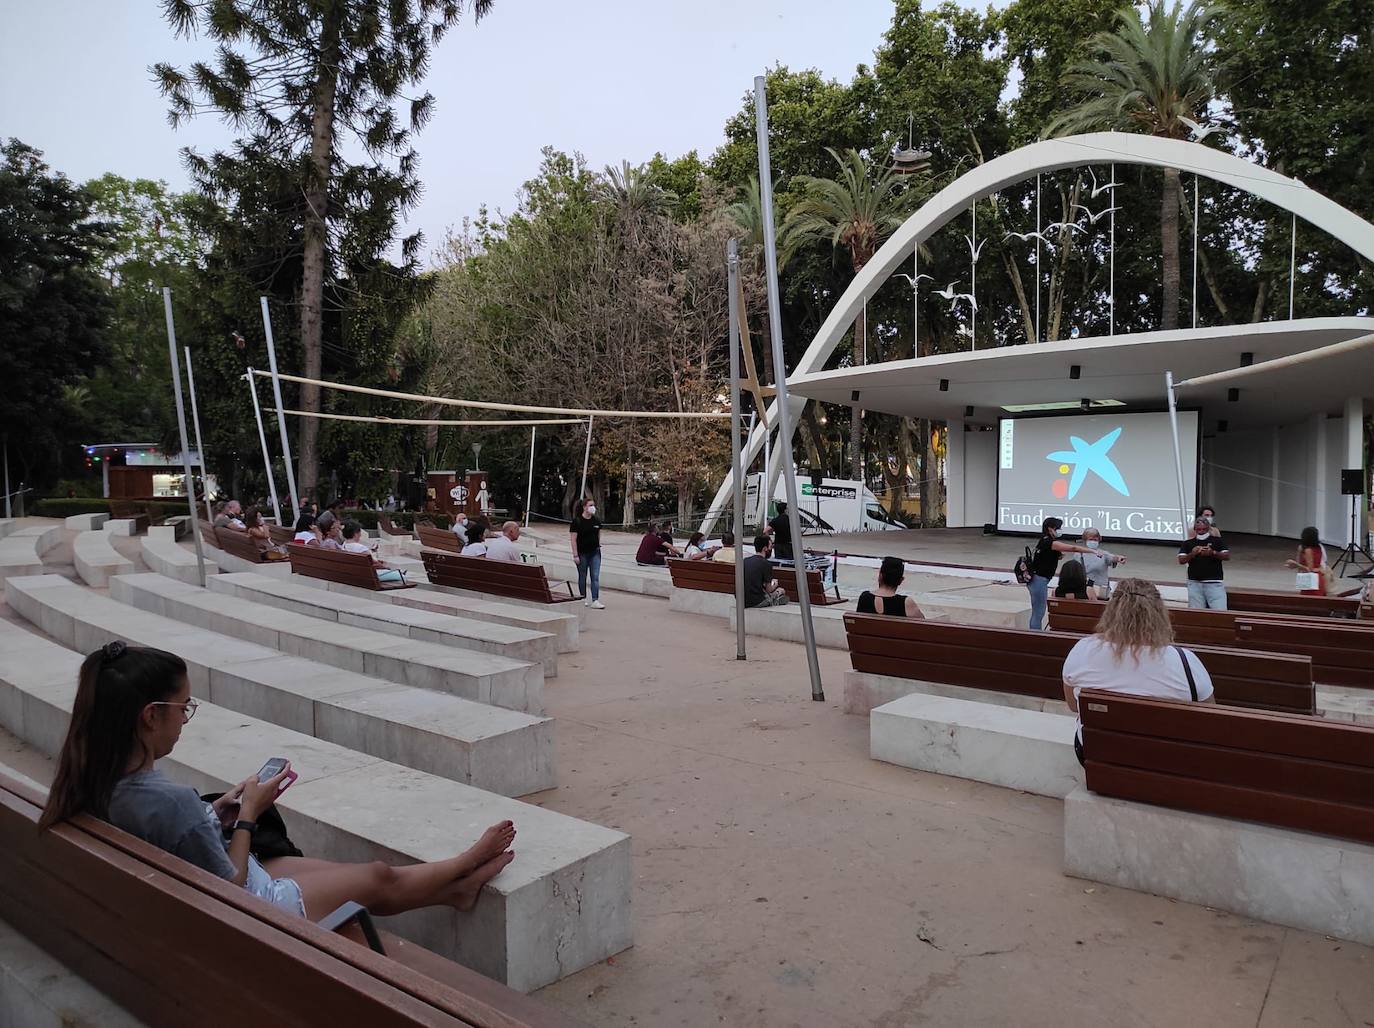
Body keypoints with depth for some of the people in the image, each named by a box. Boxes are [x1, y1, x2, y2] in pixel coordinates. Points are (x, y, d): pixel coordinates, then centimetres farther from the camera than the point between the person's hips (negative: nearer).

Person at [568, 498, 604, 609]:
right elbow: (573, 539, -10)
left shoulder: (597, 521, 4)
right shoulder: (577, 521, -10)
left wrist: (598, 546, 12)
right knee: (582, 576, 11)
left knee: (595, 577, -5)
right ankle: (583, 598, 27)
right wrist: (575, 555, -13)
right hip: (582, 553, -3)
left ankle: (595, 601, -8)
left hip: (595, 553, 3)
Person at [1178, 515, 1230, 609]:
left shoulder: (1217, 541, 11)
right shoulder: (1188, 543, 12)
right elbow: (1181, 560, 1)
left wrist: (1213, 553, -15)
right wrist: (1192, 554, -17)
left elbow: (1227, 556, 1)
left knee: (1220, 611, -10)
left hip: (1214, 583, -1)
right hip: (1195, 583, 1)